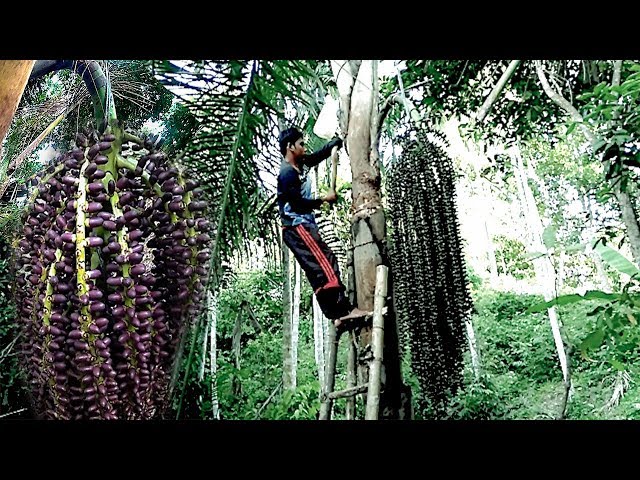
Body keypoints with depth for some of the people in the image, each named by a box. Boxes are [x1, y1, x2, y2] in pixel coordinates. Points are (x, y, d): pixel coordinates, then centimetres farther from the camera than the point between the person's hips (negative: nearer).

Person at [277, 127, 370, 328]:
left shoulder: (301, 164, 13)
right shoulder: (287, 173, -14)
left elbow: (321, 154, 27)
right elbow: (297, 203, -19)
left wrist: (338, 140, 20)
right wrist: (323, 200, -9)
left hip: (305, 226, 10)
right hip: (297, 228, -10)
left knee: (319, 272, 6)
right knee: (325, 264, -16)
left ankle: (337, 314, 6)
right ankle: (344, 309, -18)